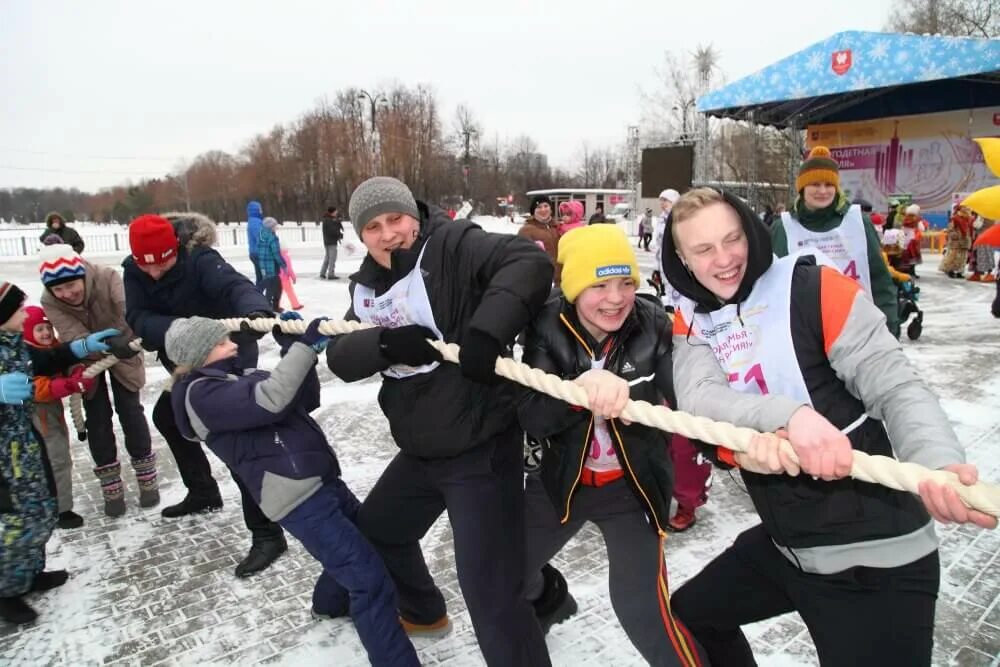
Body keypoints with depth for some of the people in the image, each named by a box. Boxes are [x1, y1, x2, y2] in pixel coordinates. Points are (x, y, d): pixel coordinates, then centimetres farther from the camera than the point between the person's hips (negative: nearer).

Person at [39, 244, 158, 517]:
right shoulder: (50, 302, -26)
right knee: (97, 418, 1)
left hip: (121, 352, -1)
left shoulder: (107, 278, -31)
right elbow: (75, 338, -37)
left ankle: (147, 479, 13)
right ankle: (111, 487, 13)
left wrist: (128, 339, -65)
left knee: (130, 410, -1)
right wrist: (108, 346, -57)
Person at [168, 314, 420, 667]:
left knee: (367, 541, 29)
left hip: (319, 480, 10)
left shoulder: (239, 375, 18)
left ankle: (331, 602, 52)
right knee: (371, 579, -12)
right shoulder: (201, 394, -9)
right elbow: (269, 401, -26)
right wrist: (304, 347, -23)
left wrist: (294, 347, 4)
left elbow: (306, 399, 14)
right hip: (299, 498, -10)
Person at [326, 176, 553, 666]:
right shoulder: (367, 285, 10)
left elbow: (530, 261, -24)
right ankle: (423, 612, 56)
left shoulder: (452, 246, -12)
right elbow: (340, 356, 0)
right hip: (419, 450, 9)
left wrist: (486, 331, -36)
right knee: (375, 530, 29)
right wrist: (385, 343, -20)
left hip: (480, 446, -9)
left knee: (489, 589, -11)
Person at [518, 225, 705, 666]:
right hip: (562, 478, 3)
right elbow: (531, 417, -25)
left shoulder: (654, 327, -17)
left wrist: (627, 396, -39)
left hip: (632, 484, -2)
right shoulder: (548, 329, -16)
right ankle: (548, 598, 52)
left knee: (641, 607, -14)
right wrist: (580, 389, -44)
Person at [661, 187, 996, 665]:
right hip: (784, 545, 6)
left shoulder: (813, 289, -14)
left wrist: (939, 462, -40)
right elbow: (697, 398, -18)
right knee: (689, 615, 23)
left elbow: (896, 388, -19)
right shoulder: (691, 322, 0)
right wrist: (788, 416, -37)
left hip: (876, 556, -5)